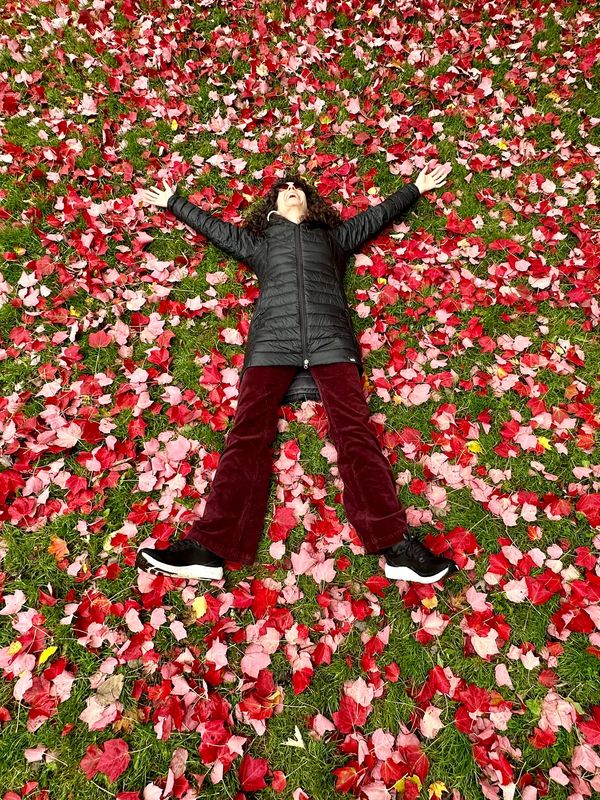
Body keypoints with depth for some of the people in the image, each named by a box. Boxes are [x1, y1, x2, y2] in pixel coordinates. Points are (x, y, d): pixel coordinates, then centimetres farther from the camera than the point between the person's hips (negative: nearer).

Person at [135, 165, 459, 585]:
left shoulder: (333, 235, 34)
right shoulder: (259, 241, 34)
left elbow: (378, 214, 44)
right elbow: (214, 226, 45)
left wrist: (417, 187, 54)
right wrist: (172, 201, 55)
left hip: (329, 338, 0)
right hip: (272, 340, 1)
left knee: (354, 431, -18)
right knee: (247, 434, -16)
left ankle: (395, 545, -23)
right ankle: (208, 548, -20)